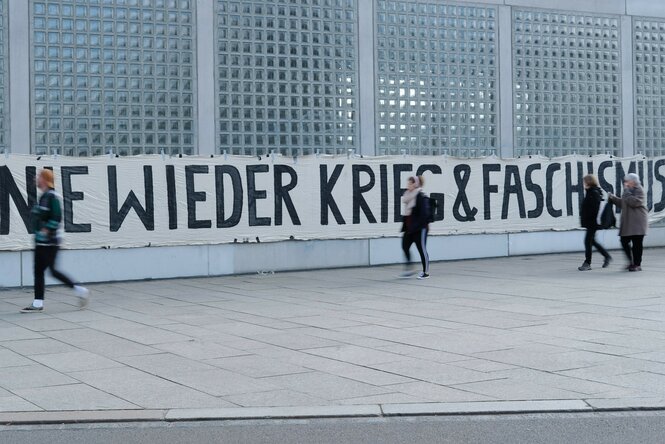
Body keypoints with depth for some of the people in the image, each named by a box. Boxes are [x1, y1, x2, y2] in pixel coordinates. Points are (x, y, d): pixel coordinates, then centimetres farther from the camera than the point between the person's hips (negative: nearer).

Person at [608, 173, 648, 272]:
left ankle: (637, 264, 5)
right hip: (627, 222, 8)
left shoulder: (639, 190, -9)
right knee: (624, 241, 6)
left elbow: (633, 202, -24)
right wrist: (613, 198, 13)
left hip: (637, 222, -8)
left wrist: (626, 191, -19)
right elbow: (622, 203, 24)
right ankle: (632, 262, 18)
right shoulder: (629, 190, 16)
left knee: (636, 243, -3)